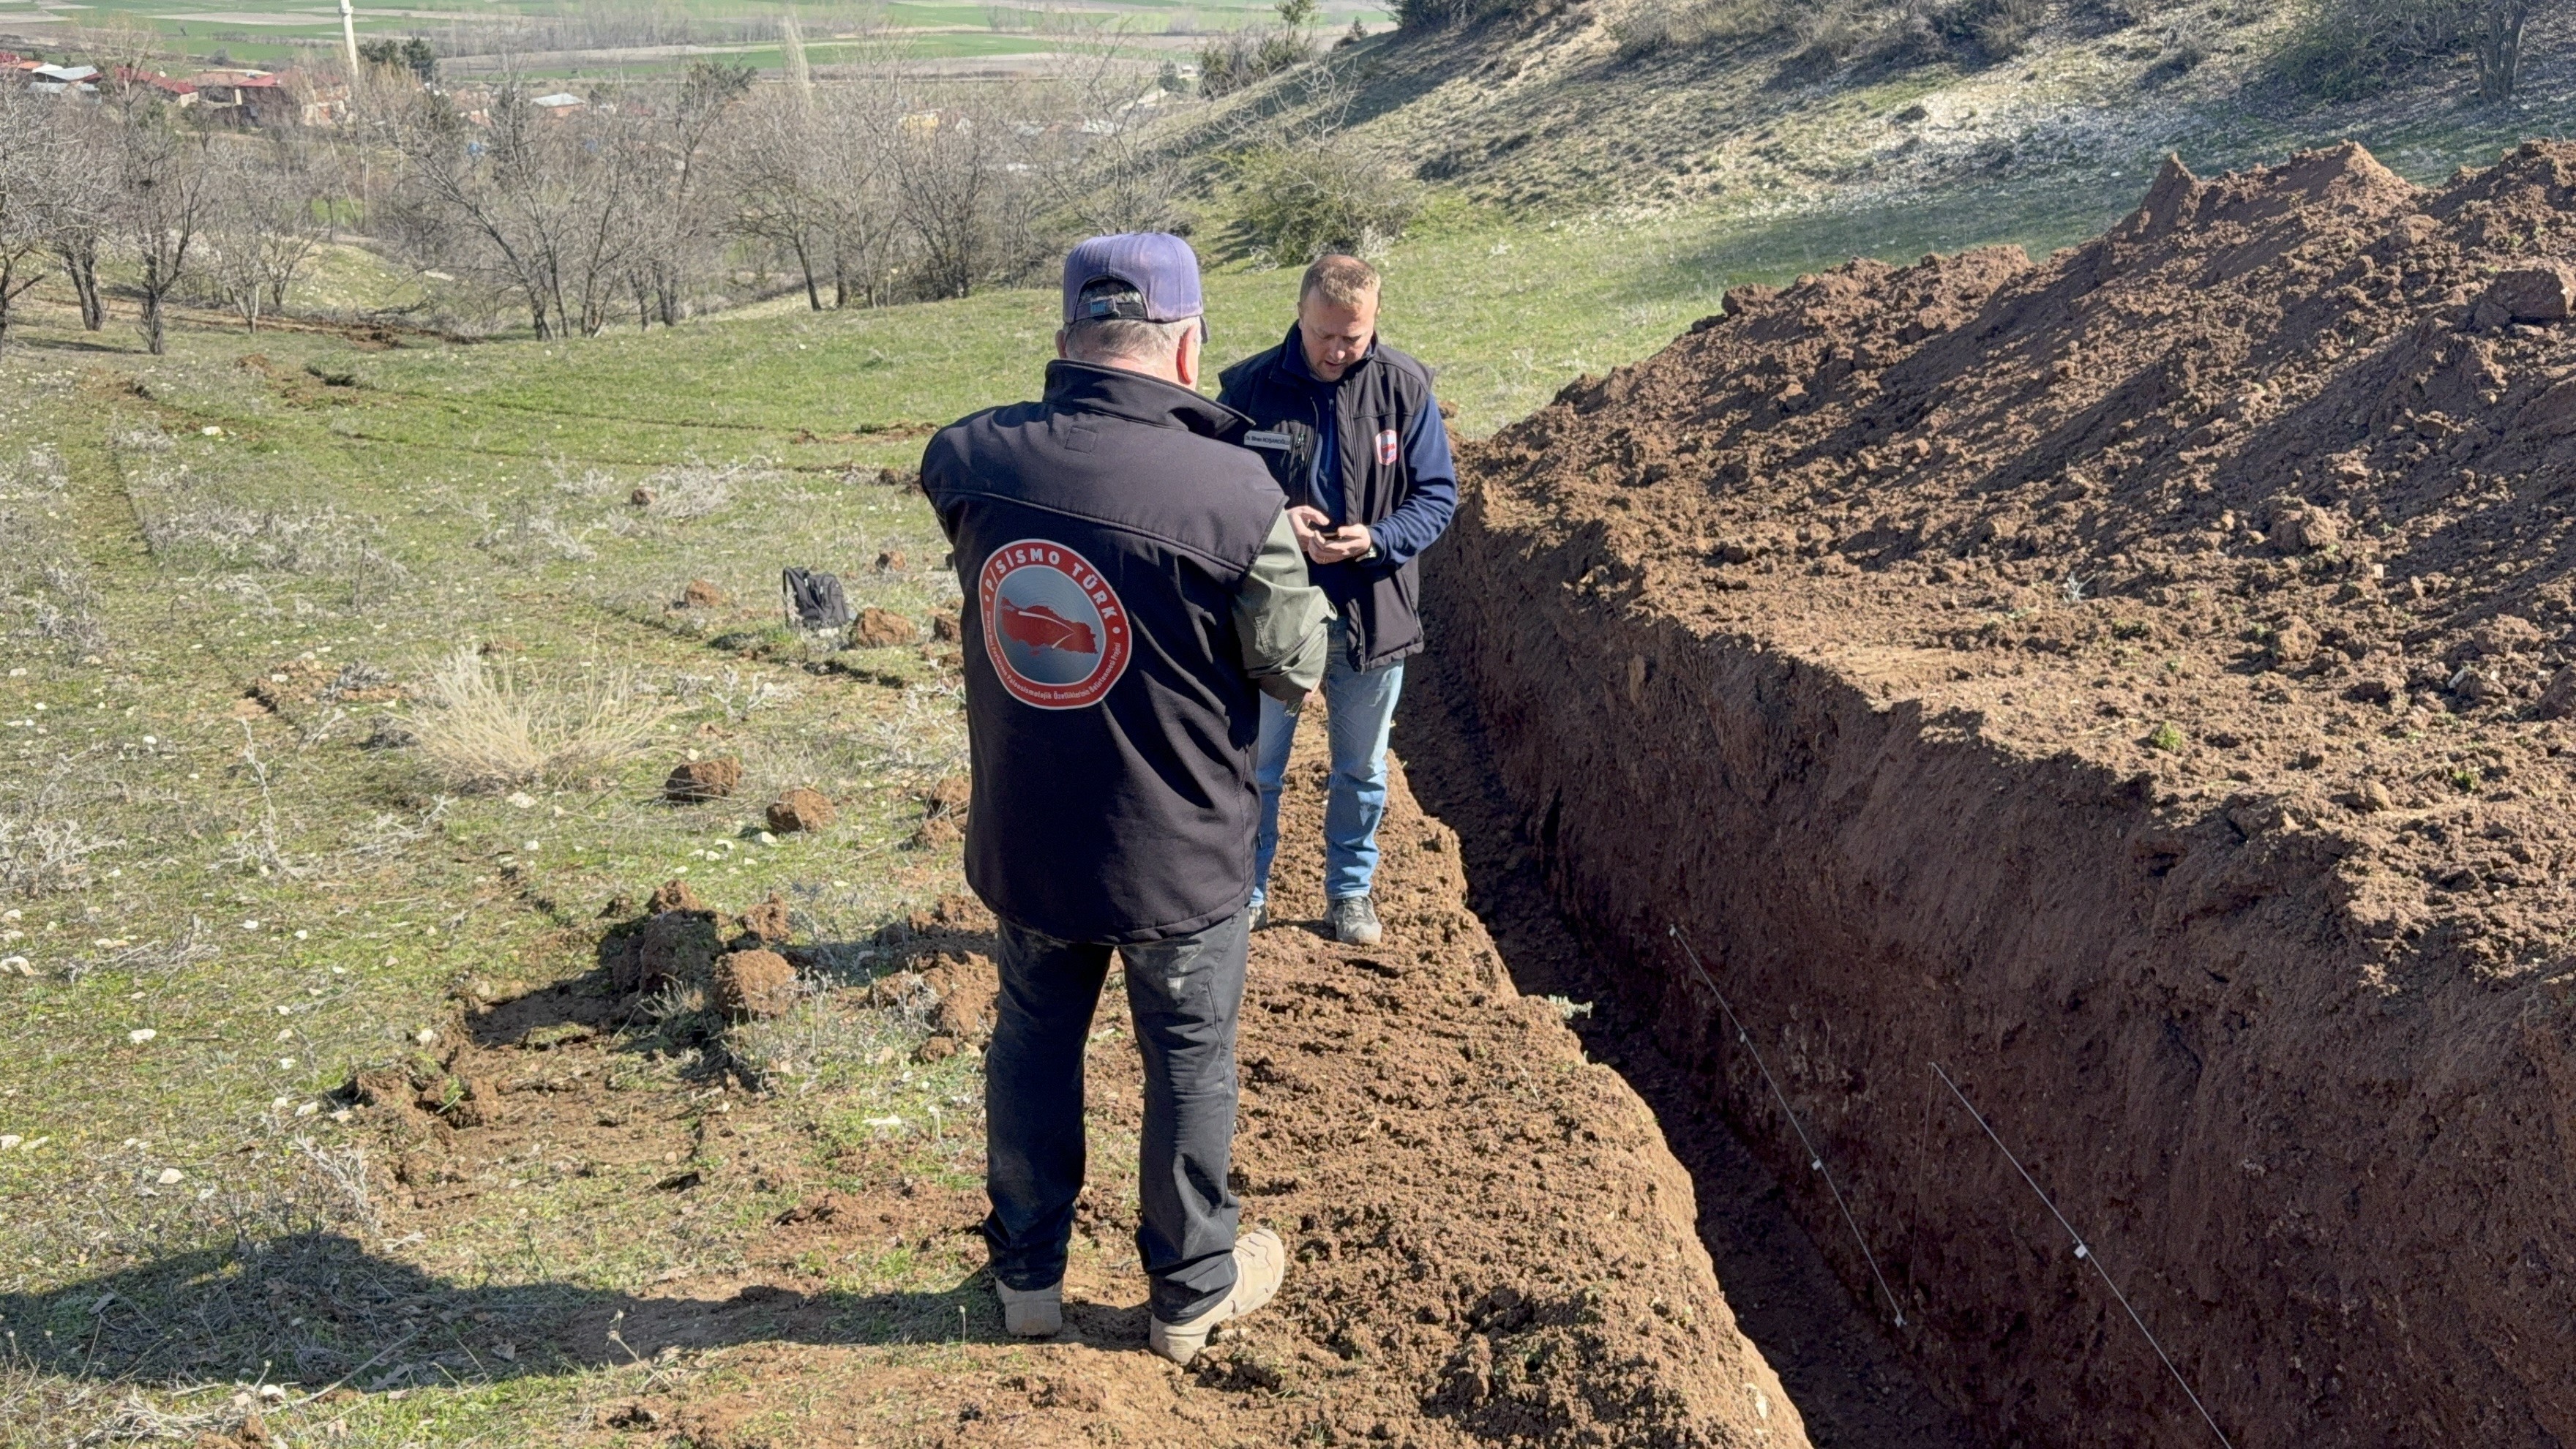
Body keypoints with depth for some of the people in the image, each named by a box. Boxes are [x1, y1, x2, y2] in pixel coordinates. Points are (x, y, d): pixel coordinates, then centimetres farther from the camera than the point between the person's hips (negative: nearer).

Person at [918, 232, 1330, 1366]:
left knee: (1033, 1040, 24)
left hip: (1022, 840, 4)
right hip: (1178, 856, -3)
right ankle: (1193, 1288, 36)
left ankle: (1028, 1273, 40)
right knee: (1190, 1062, 18)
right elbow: (1295, 668, -13)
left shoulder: (969, 459, -14)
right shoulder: (1236, 495, -26)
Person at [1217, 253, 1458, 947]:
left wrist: (1375, 540, -22)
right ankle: (1248, 894, 32)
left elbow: (1437, 497, -4)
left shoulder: (1405, 388, -8)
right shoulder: (1250, 387, -10)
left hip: (1373, 616, 1)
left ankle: (1351, 890, 37)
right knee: (1255, 768, 13)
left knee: (1362, 771, 17)